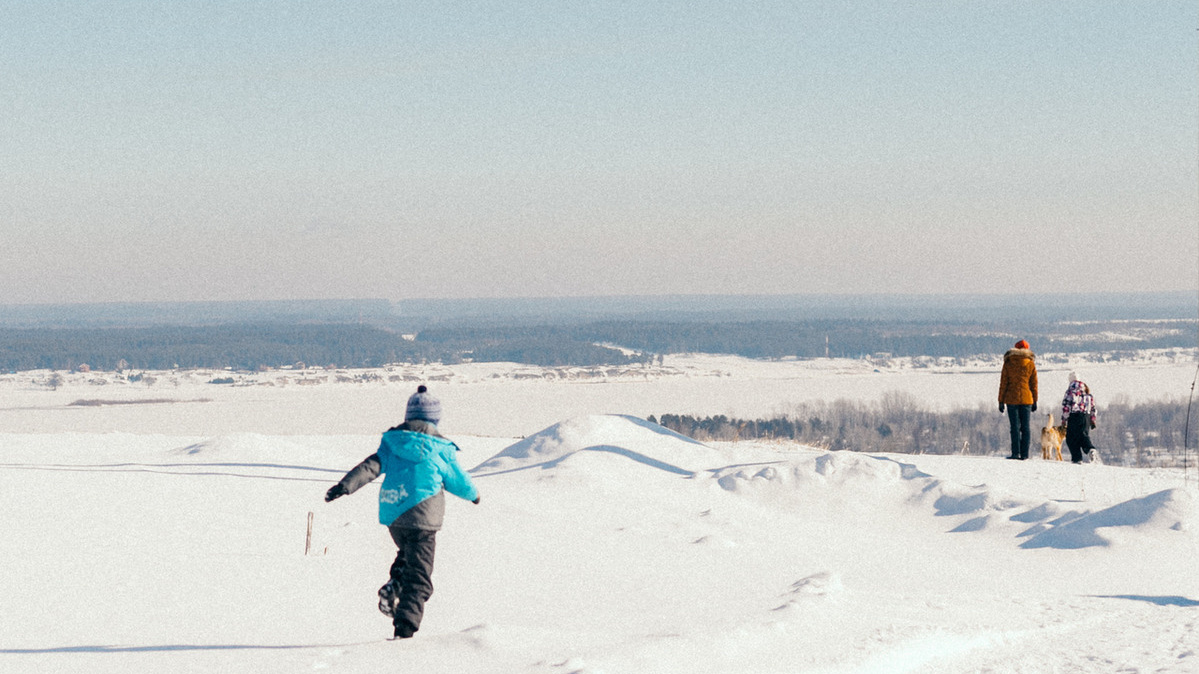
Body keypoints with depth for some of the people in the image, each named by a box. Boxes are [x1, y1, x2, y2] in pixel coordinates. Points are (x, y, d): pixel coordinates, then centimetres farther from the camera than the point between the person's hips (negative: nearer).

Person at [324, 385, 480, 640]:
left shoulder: (392, 442, 5)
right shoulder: (441, 449, -2)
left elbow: (371, 466, -8)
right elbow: (458, 480, 9)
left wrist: (345, 486, -14)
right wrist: (473, 494, 29)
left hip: (392, 515, 4)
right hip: (422, 518, -4)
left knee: (408, 554, 30)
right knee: (418, 574, 2)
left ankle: (394, 585, 4)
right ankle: (405, 625, -9)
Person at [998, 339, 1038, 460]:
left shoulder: (1008, 364, 0)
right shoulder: (1031, 364, 3)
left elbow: (1003, 383, 0)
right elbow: (1034, 384, 6)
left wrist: (1001, 401, 4)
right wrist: (1035, 401, 13)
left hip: (1011, 399, -1)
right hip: (1026, 399, 1)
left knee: (1015, 427, -1)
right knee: (1025, 426, 5)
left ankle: (1015, 453, -6)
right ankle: (1024, 454, 2)